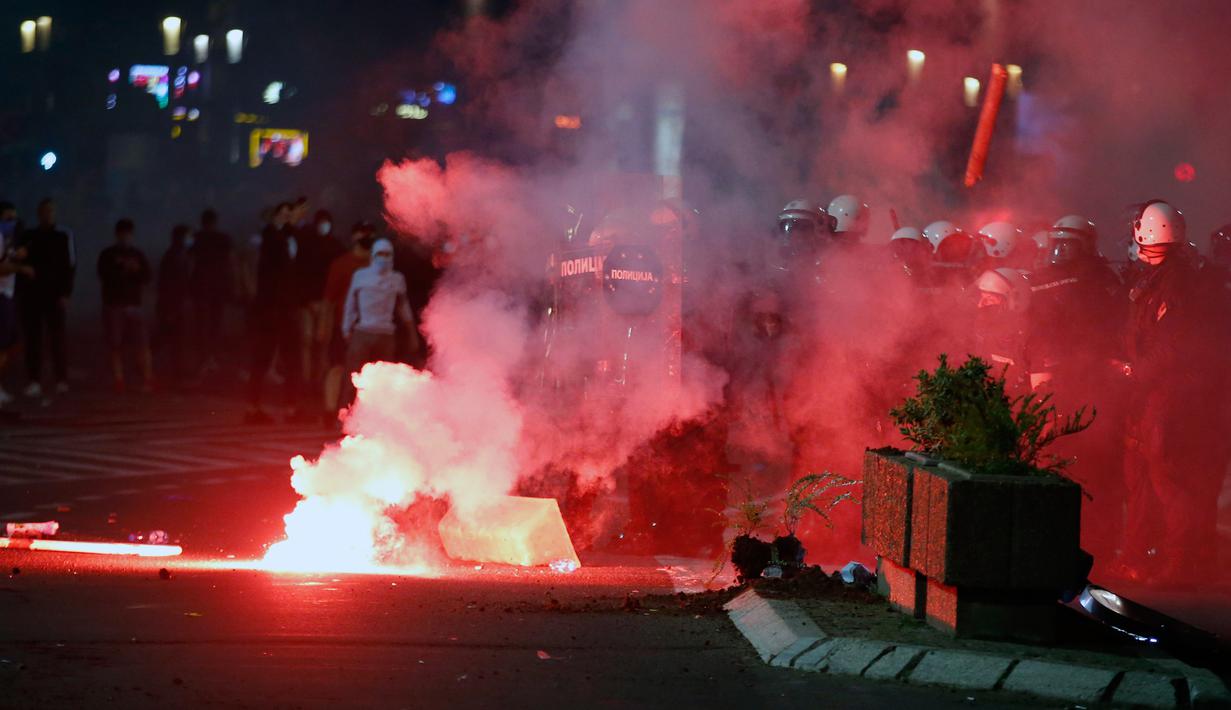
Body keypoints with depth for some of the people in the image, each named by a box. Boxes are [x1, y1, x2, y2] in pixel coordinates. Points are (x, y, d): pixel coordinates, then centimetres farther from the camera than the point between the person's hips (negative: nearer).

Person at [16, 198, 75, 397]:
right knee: (32, 337, -2)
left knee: (57, 336, -3)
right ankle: (34, 382, -1)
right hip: (31, 293, 2)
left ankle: (62, 380, -1)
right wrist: (20, 292, 6)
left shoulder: (64, 236, 6)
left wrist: (65, 294, -9)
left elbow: (70, 267, 1)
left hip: (54, 294, -2)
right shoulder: (27, 237, 13)